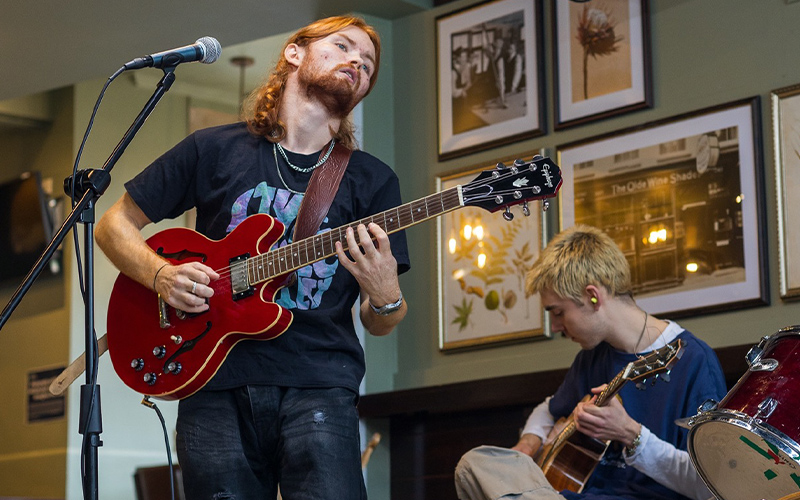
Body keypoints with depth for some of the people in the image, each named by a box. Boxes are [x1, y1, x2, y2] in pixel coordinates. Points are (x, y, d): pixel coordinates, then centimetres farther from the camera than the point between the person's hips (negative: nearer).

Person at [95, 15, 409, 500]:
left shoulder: (374, 181, 10)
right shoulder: (214, 150, 9)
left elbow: (379, 324, 11)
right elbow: (115, 224, 15)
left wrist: (386, 298, -13)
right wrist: (160, 275, -4)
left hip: (318, 386, 0)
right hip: (215, 382, 1)